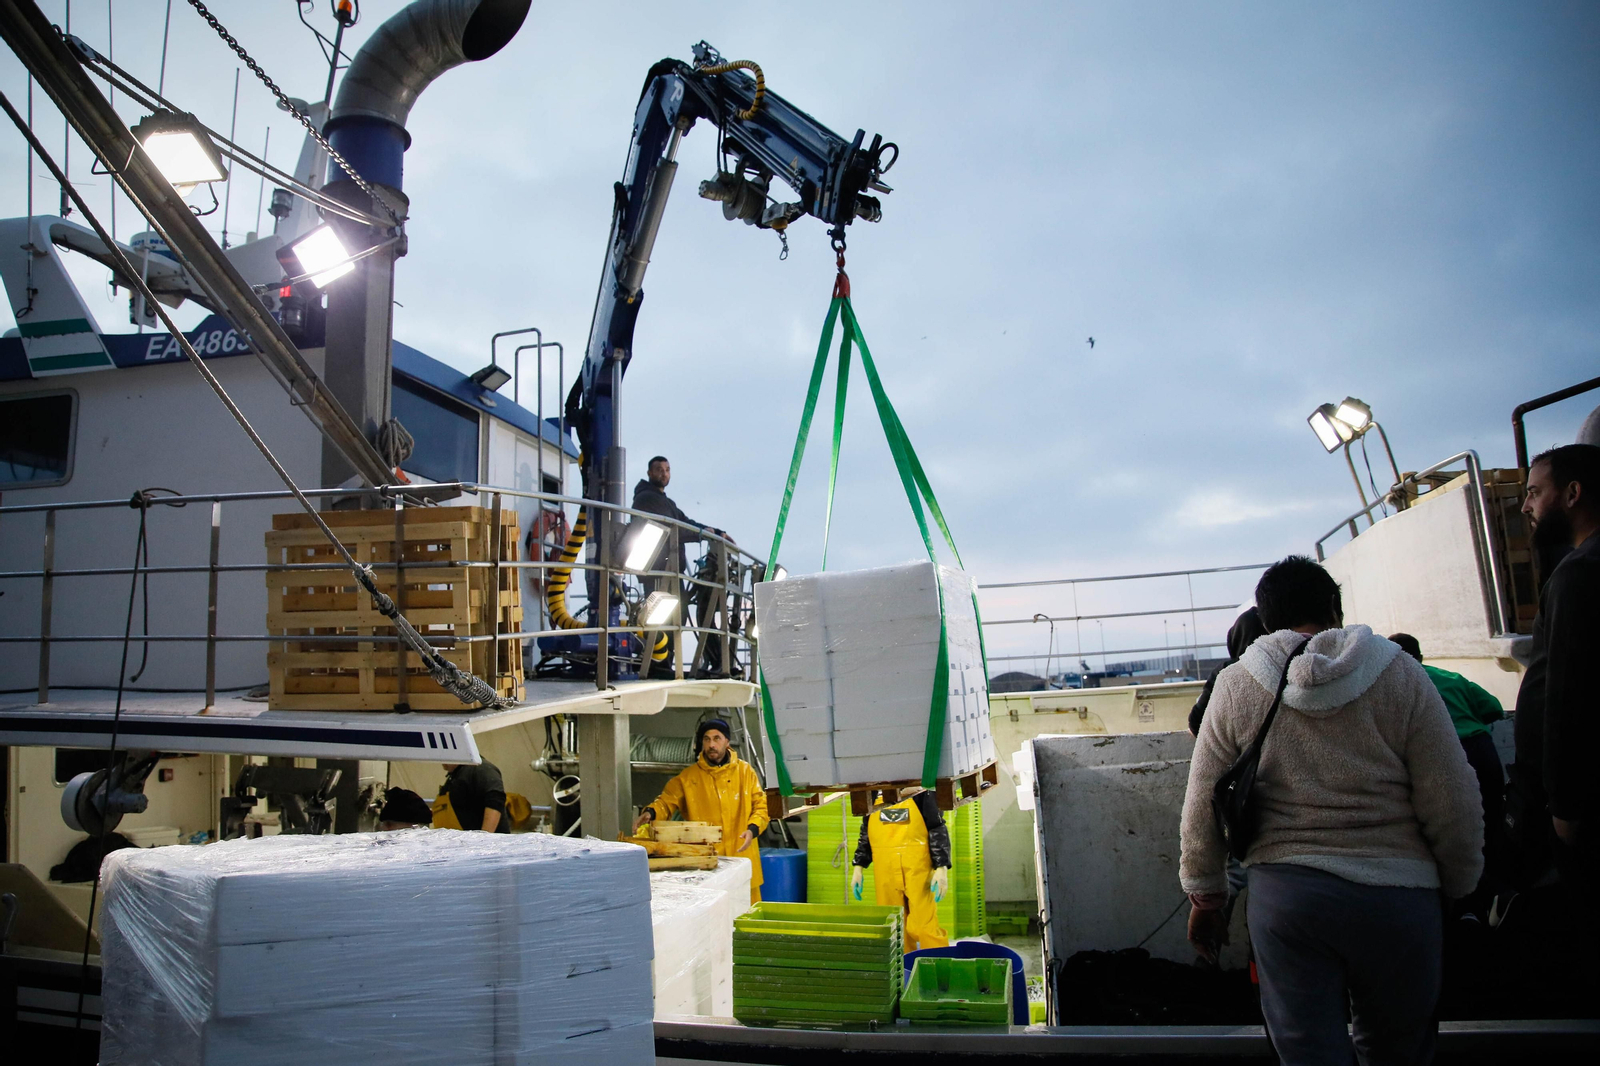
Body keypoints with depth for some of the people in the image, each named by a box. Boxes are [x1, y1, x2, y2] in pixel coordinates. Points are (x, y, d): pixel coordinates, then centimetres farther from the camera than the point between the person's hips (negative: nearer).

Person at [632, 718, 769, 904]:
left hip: (741, 856, 0)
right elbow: (667, 801, 2)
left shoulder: (745, 771, 6)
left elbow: (760, 806, 7)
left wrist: (753, 829, -10)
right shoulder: (688, 777, 5)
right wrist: (650, 812, -18)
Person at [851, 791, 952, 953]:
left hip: (918, 870, -3)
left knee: (924, 926, -6)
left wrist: (941, 868, -10)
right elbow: (866, 832, 18)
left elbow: (938, 829, -2)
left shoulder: (920, 792, 1)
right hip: (885, 873, 4)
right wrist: (858, 867, 12)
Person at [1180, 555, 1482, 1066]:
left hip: (1282, 892, -1)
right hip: (1396, 894, 1)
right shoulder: (1400, 674, -3)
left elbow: (1202, 808, 2)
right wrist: (1458, 889, 14)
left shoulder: (1234, 686, -1)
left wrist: (1205, 898, 14)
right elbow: (1455, 807, -2)